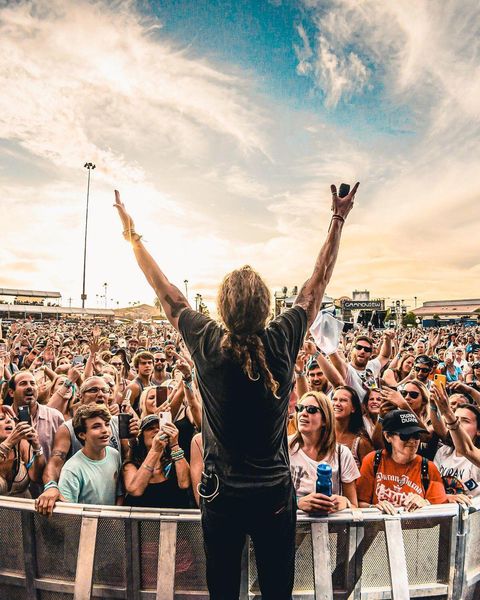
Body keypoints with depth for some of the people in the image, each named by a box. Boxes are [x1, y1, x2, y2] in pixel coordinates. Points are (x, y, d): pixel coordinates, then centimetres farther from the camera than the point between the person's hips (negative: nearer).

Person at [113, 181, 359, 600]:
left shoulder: (208, 345, -18)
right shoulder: (282, 343, -16)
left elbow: (166, 291, -5)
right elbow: (318, 284, -4)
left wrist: (132, 234, 9)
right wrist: (339, 220, 7)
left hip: (222, 495, 0)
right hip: (276, 494, 1)